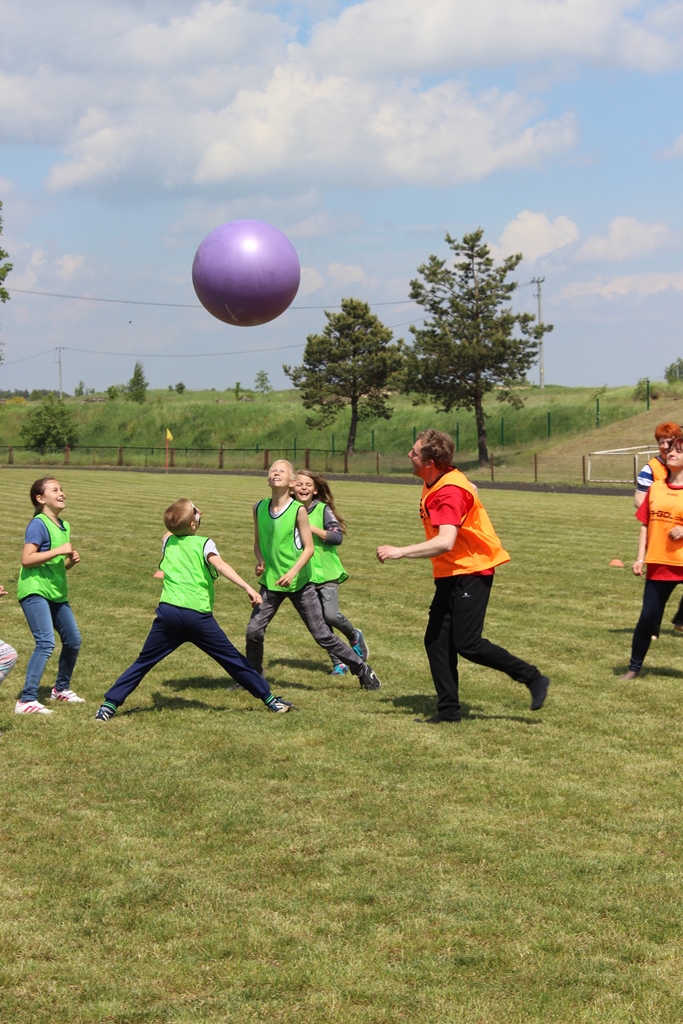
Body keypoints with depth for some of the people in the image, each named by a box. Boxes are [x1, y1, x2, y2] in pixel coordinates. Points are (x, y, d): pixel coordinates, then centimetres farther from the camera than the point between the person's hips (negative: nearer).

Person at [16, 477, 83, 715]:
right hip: (35, 591, -9)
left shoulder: (64, 526, 14)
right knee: (46, 642, -20)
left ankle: (61, 689, 34)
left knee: (73, 640, 12)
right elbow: (26, 559, -20)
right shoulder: (38, 524, -11)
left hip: (57, 592, 9)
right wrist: (58, 551, -23)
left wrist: (71, 560, 2)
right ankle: (26, 701, -20)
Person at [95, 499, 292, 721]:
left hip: (168, 611, 3)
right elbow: (220, 565, -19)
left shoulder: (168, 542, 14)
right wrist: (247, 588, -29)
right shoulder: (204, 544, 0)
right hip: (198, 615, -3)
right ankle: (270, 699, 14)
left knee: (143, 662, 11)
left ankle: (109, 704, 2)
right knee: (233, 660, 7)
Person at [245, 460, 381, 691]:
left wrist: (293, 572, -23)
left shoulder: (298, 510, -12)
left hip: (299, 583, -3)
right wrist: (260, 561, -9)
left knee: (321, 634, 0)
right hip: (271, 581, 4)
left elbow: (309, 548, -10)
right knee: (254, 631, -5)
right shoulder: (259, 508, -1)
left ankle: (362, 669, 14)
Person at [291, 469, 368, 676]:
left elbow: (337, 536, -15)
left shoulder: (323, 509, -7)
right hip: (304, 575, 4)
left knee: (331, 615, -17)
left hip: (326, 572, -4)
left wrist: (311, 528, -19)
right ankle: (338, 662, 17)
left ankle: (354, 636, 15)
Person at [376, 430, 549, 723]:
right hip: (449, 574, 10)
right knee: (436, 640, 5)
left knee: (467, 644, -11)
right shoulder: (434, 483, 6)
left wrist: (399, 552, -35)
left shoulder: (450, 492, -24)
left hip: (471, 570, -10)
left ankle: (533, 679, 2)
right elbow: (472, 489, 26)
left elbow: (444, 543, -34)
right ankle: (448, 710, 10)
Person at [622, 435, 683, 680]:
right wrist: (640, 558, 5)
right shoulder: (656, 488, 8)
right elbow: (645, 525, 10)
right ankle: (634, 667, 20)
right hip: (659, 565, 4)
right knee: (647, 618, 7)